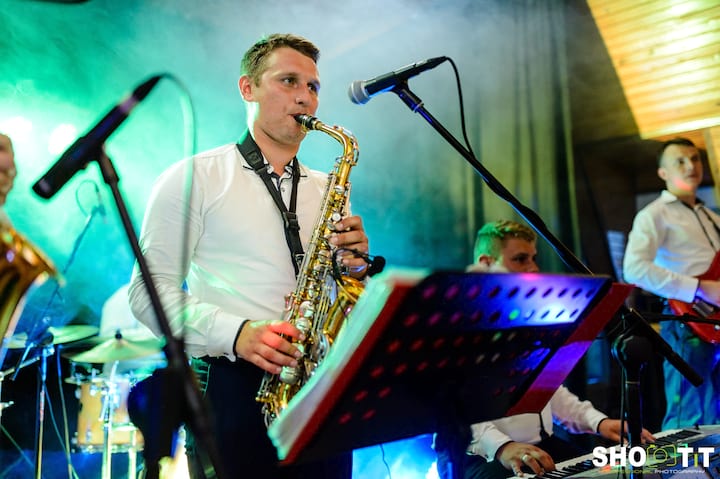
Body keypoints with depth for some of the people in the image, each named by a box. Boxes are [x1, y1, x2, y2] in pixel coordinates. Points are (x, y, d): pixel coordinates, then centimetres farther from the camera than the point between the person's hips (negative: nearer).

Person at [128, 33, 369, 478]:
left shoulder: (328, 189, 15)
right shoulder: (194, 178, 1)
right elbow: (150, 290, -5)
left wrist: (357, 266, -6)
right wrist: (235, 333, -19)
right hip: (234, 389, -4)